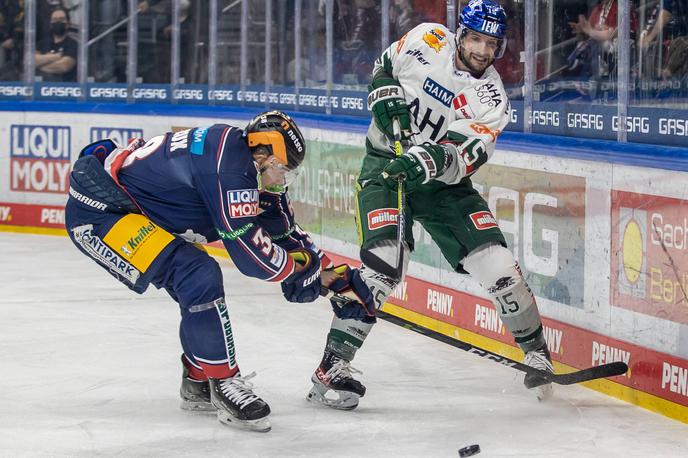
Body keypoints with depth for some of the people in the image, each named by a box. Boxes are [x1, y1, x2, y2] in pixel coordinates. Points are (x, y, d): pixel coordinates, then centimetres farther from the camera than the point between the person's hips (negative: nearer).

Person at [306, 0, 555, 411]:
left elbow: (461, 155, -22)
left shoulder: (490, 97, -10)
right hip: (385, 165, -2)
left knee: (497, 266, -7)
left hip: (443, 181, 2)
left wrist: (422, 162, -41)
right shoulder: (428, 41, -7)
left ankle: (536, 350, 16)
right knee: (383, 266, -24)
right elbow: (385, 67, 12)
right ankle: (333, 365, -18)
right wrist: (386, 98, -9)